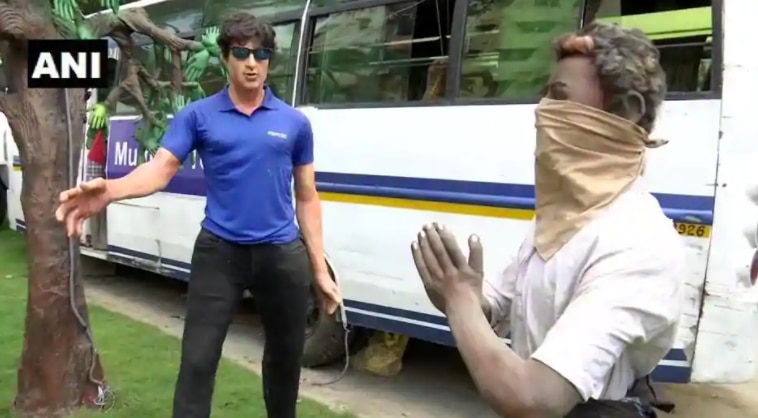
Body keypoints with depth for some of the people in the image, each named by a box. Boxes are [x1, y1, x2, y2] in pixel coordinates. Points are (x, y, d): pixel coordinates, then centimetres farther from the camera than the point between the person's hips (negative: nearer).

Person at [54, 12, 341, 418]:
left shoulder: (295, 123, 5)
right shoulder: (197, 116, 2)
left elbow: (307, 199, 8)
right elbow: (161, 167, -10)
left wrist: (320, 269, 5)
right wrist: (109, 190, -32)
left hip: (283, 254, 2)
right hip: (219, 251, -1)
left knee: (286, 355, 16)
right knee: (197, 361, -3)